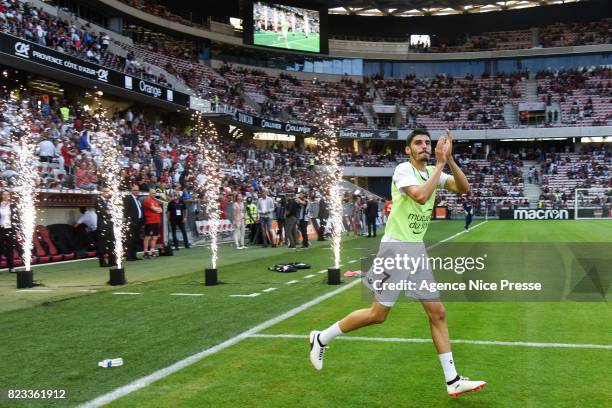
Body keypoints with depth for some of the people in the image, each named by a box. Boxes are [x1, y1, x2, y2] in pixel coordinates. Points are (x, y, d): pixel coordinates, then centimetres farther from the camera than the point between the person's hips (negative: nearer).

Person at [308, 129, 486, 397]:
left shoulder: (434, 171, 10)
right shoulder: (404, 169, -11)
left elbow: (463, 188, -2)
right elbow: (420, 196, -29)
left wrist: (449, 160, -13)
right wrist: (440, 164, -22)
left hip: (417, 250, 7)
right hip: (396, 247, -7)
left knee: (437, 313, 4)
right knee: (378, 314, -2)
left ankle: (453, 381, 9)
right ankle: (321, 339, 16)